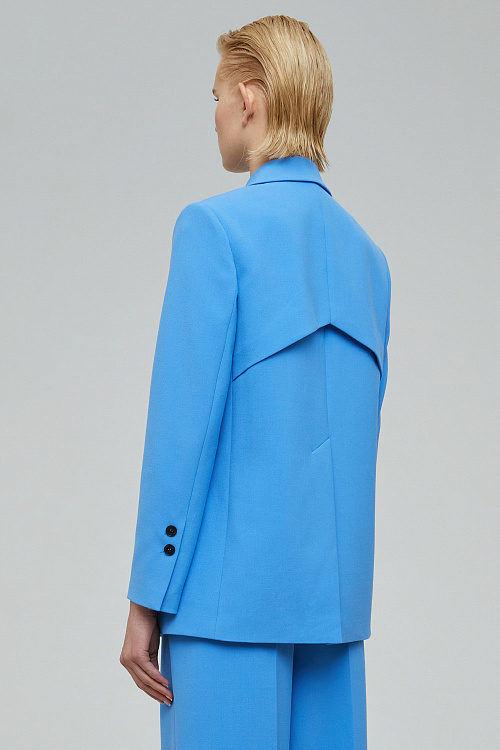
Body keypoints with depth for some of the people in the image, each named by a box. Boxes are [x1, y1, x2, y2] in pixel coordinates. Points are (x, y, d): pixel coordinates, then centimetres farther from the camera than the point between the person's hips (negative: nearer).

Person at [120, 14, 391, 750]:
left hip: (235, 587, -7)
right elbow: (358, 433, 14)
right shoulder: (365, 252, 12)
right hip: (338, 595, 7)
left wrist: (148, 599, -7)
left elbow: (184, 420, -12)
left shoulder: (216, 226, -8)